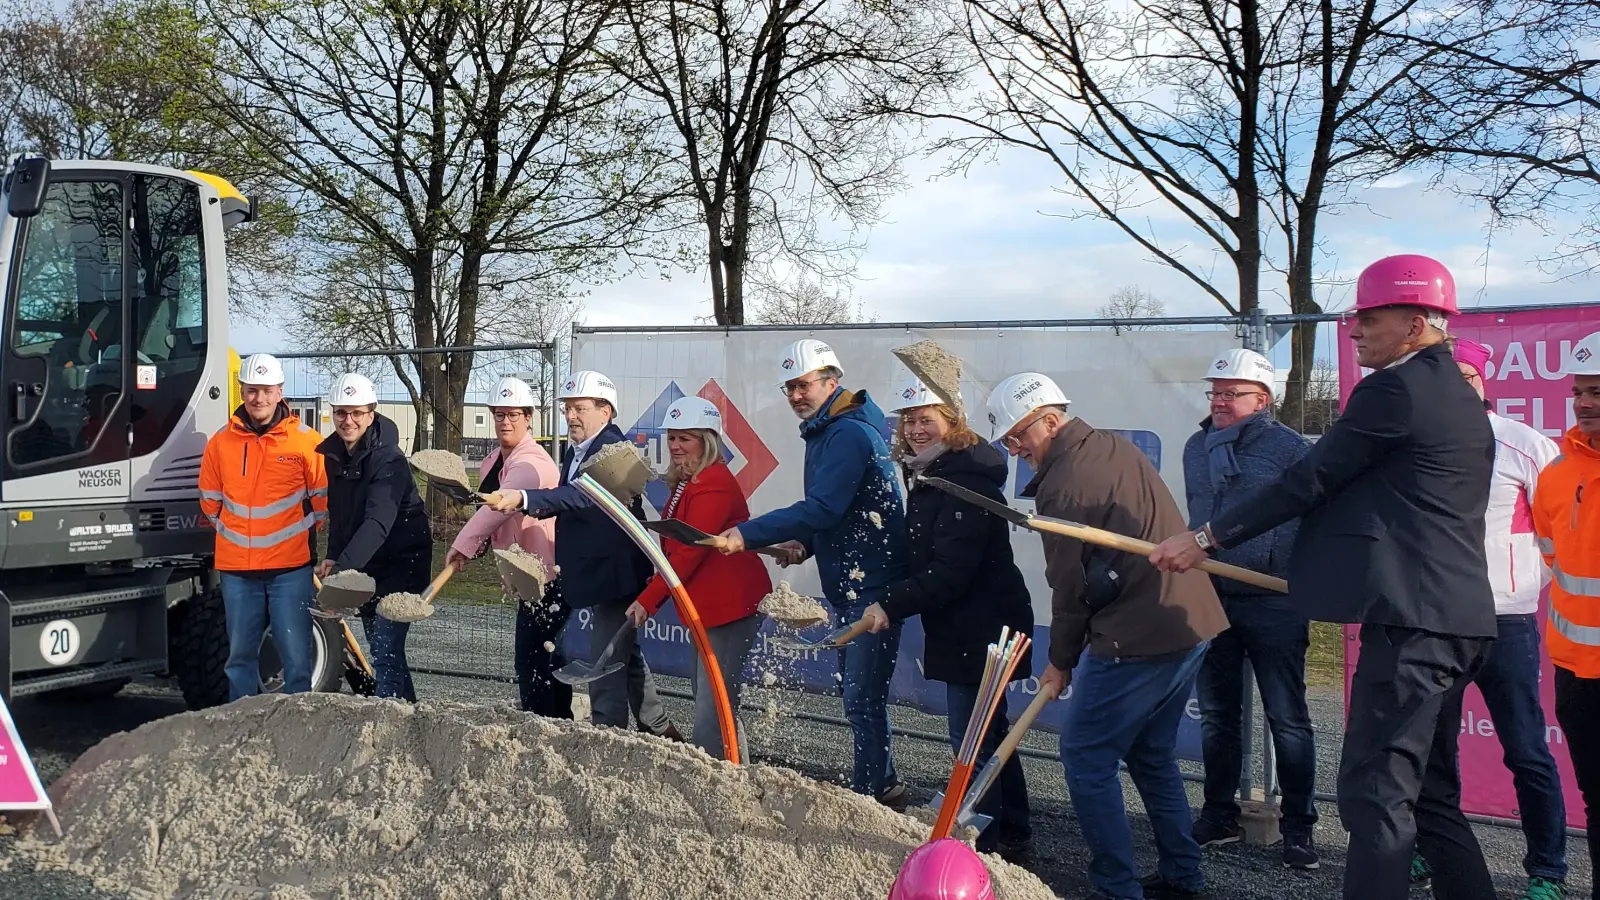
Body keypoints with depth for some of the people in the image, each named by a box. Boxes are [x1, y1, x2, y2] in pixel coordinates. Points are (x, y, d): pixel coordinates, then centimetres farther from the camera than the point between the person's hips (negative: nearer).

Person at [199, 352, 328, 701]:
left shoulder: (305, 441, -3)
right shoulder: (221, 442, 5)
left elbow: (323, 497, 3)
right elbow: (210, 499, 15)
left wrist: (298, 533, 5)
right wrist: (236, 533, 13)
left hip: (290, 567, -3)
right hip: (236, 568, 3)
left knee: (295, 654, -3)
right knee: (240, 654, 12)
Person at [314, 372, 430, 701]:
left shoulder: (389, 459, -22)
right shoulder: (331, 453, 1)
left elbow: (378, 522, -34)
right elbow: (337, 512, 10)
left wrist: (342, 567, -44)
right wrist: (332, 557, -4)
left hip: (401, 562, -8)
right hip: (366, 564, 8)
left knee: (385, 650, -16)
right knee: (381, 647, 17)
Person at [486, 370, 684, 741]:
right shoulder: (573, 452, 11)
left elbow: (582, 496, -35)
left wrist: (523, 498, -46)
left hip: (616, 576, -11)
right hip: (595, 574, 11)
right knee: (626, 655, 22)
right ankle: (660, 730, 36)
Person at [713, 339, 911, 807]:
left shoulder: (850, 434, -17)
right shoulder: (823, 433, 15)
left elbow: (822, 507, -28)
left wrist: (747, 535, -28)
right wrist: (806, 544, 6)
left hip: (871, 588, -11)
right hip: (849, 587, 11)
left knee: (862, 697, -7)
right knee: (856, 691, 19)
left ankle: (869, 791, 3)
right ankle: (883, 785, 31)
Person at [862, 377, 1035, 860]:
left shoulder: (967, 481, -20)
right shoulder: (927, 476, 11)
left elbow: (950, 570, -25)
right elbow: (922, 560, 18)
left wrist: (892, 604, -22)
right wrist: (893, 604, 10)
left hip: (979, 630, -11)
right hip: (961, 626, 11)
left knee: (971, 738, -4)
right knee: (989, 731, 20)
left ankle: (987, 842, 7)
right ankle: (1012, 834, 34)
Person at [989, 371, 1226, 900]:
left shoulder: (1062, 483, -15)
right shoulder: (1118, 448, 13)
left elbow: (1070, 586, -11)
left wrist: (1060, 663, 3)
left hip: (1136, 639, -10)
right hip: (1193, 624, 10)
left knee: (1086, 757, 2)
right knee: (1152, 753, 21)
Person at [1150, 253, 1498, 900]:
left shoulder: (1392, 390, -11)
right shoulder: (1462, 400, 19)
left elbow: (1308, 481, -11)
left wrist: (1206, 538, -5)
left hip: (1409, 620, -10)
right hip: (1458, 617, 10)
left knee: (1375, 792, -8)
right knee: (1429, 796, 17)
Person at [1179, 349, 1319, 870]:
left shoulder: (1289, 448, -6)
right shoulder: (1197, 449, 12)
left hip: (1273, 604, -6)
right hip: (1211, 599, 6)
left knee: (1287, 720, 2)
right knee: (1217, 717, 13)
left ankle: (1297, 827, 12)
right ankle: (1220, 816, 25)